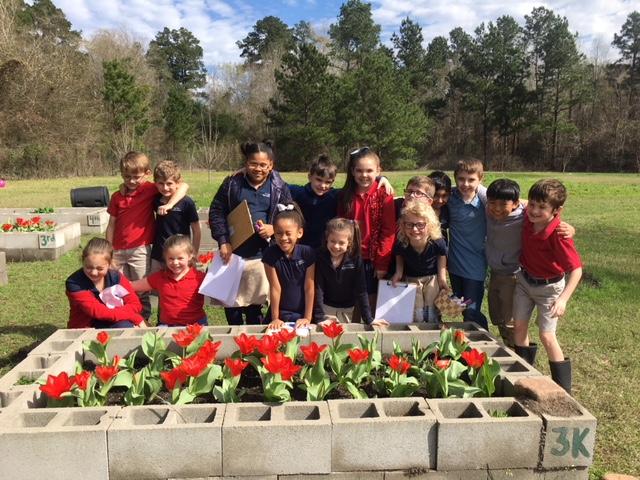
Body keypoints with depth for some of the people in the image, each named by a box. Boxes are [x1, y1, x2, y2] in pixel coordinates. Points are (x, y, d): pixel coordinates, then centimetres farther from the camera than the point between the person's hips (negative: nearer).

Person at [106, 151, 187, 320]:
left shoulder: (150, 190, -4)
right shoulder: (117, 196, 8)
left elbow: (183, 186, -14)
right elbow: (111, 225, 11)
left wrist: (169, 204, -28)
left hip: (140, 250, -4)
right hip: (118, 251, 4)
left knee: (141, 292, 3)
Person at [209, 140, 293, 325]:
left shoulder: (279, 188, 4)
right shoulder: (232, 183, 4)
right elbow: (216, 212, 3)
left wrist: (273, 229, -13)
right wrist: (223, 242, -7)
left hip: (262, 255, -1)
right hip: (233, 252, 1)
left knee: (255, 304, 7)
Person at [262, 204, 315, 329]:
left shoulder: (307, 253, -14)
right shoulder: (270, 254, -14)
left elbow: (309, 288, -10)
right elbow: (275, 288, -12)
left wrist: (308, 318, -9)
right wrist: (275, 318, -8)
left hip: (302, 313, 0)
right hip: (280, 313, 0)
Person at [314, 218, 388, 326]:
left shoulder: (355, 259, -17)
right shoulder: (320, 256, -18)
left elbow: (361, 291, -13)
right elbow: (318, 289, -16)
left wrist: (369, 319, -15)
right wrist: (320, 317, -20)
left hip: (346, 310, 1)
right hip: (325, 308, -1)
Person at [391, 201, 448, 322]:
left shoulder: (437, 242, -29)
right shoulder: (401, 244, -27)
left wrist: (442, 277, -10)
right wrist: (398, 272, -14)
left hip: (433, 278, 0)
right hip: (411, 279, 1)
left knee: (432, 315, 4)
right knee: (416, 317, 5)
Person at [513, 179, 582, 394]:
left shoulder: (558, 234, -31)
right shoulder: (528, 218, -15)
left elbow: (576, 269, -32)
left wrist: (563, 299, -39)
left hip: (548, 286, -6)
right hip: (524, 279, 6)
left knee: (547, 335, -6)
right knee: (519, 325, 11)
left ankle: (563, 390, 10)